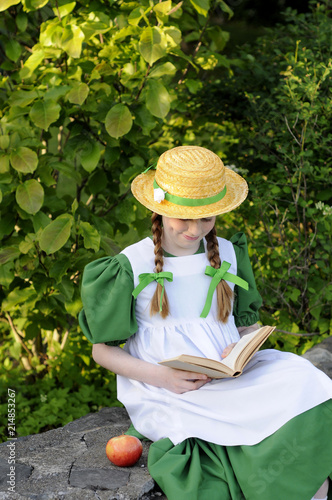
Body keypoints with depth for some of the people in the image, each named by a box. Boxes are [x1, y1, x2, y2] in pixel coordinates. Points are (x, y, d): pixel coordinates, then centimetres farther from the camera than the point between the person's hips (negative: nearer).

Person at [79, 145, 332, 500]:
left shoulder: (228, 255, 11)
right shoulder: (131, 267, -1)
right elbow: (102, 350, 4)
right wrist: (160, 376, -12)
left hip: (231, 385, 5)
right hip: (166, 397, -4)